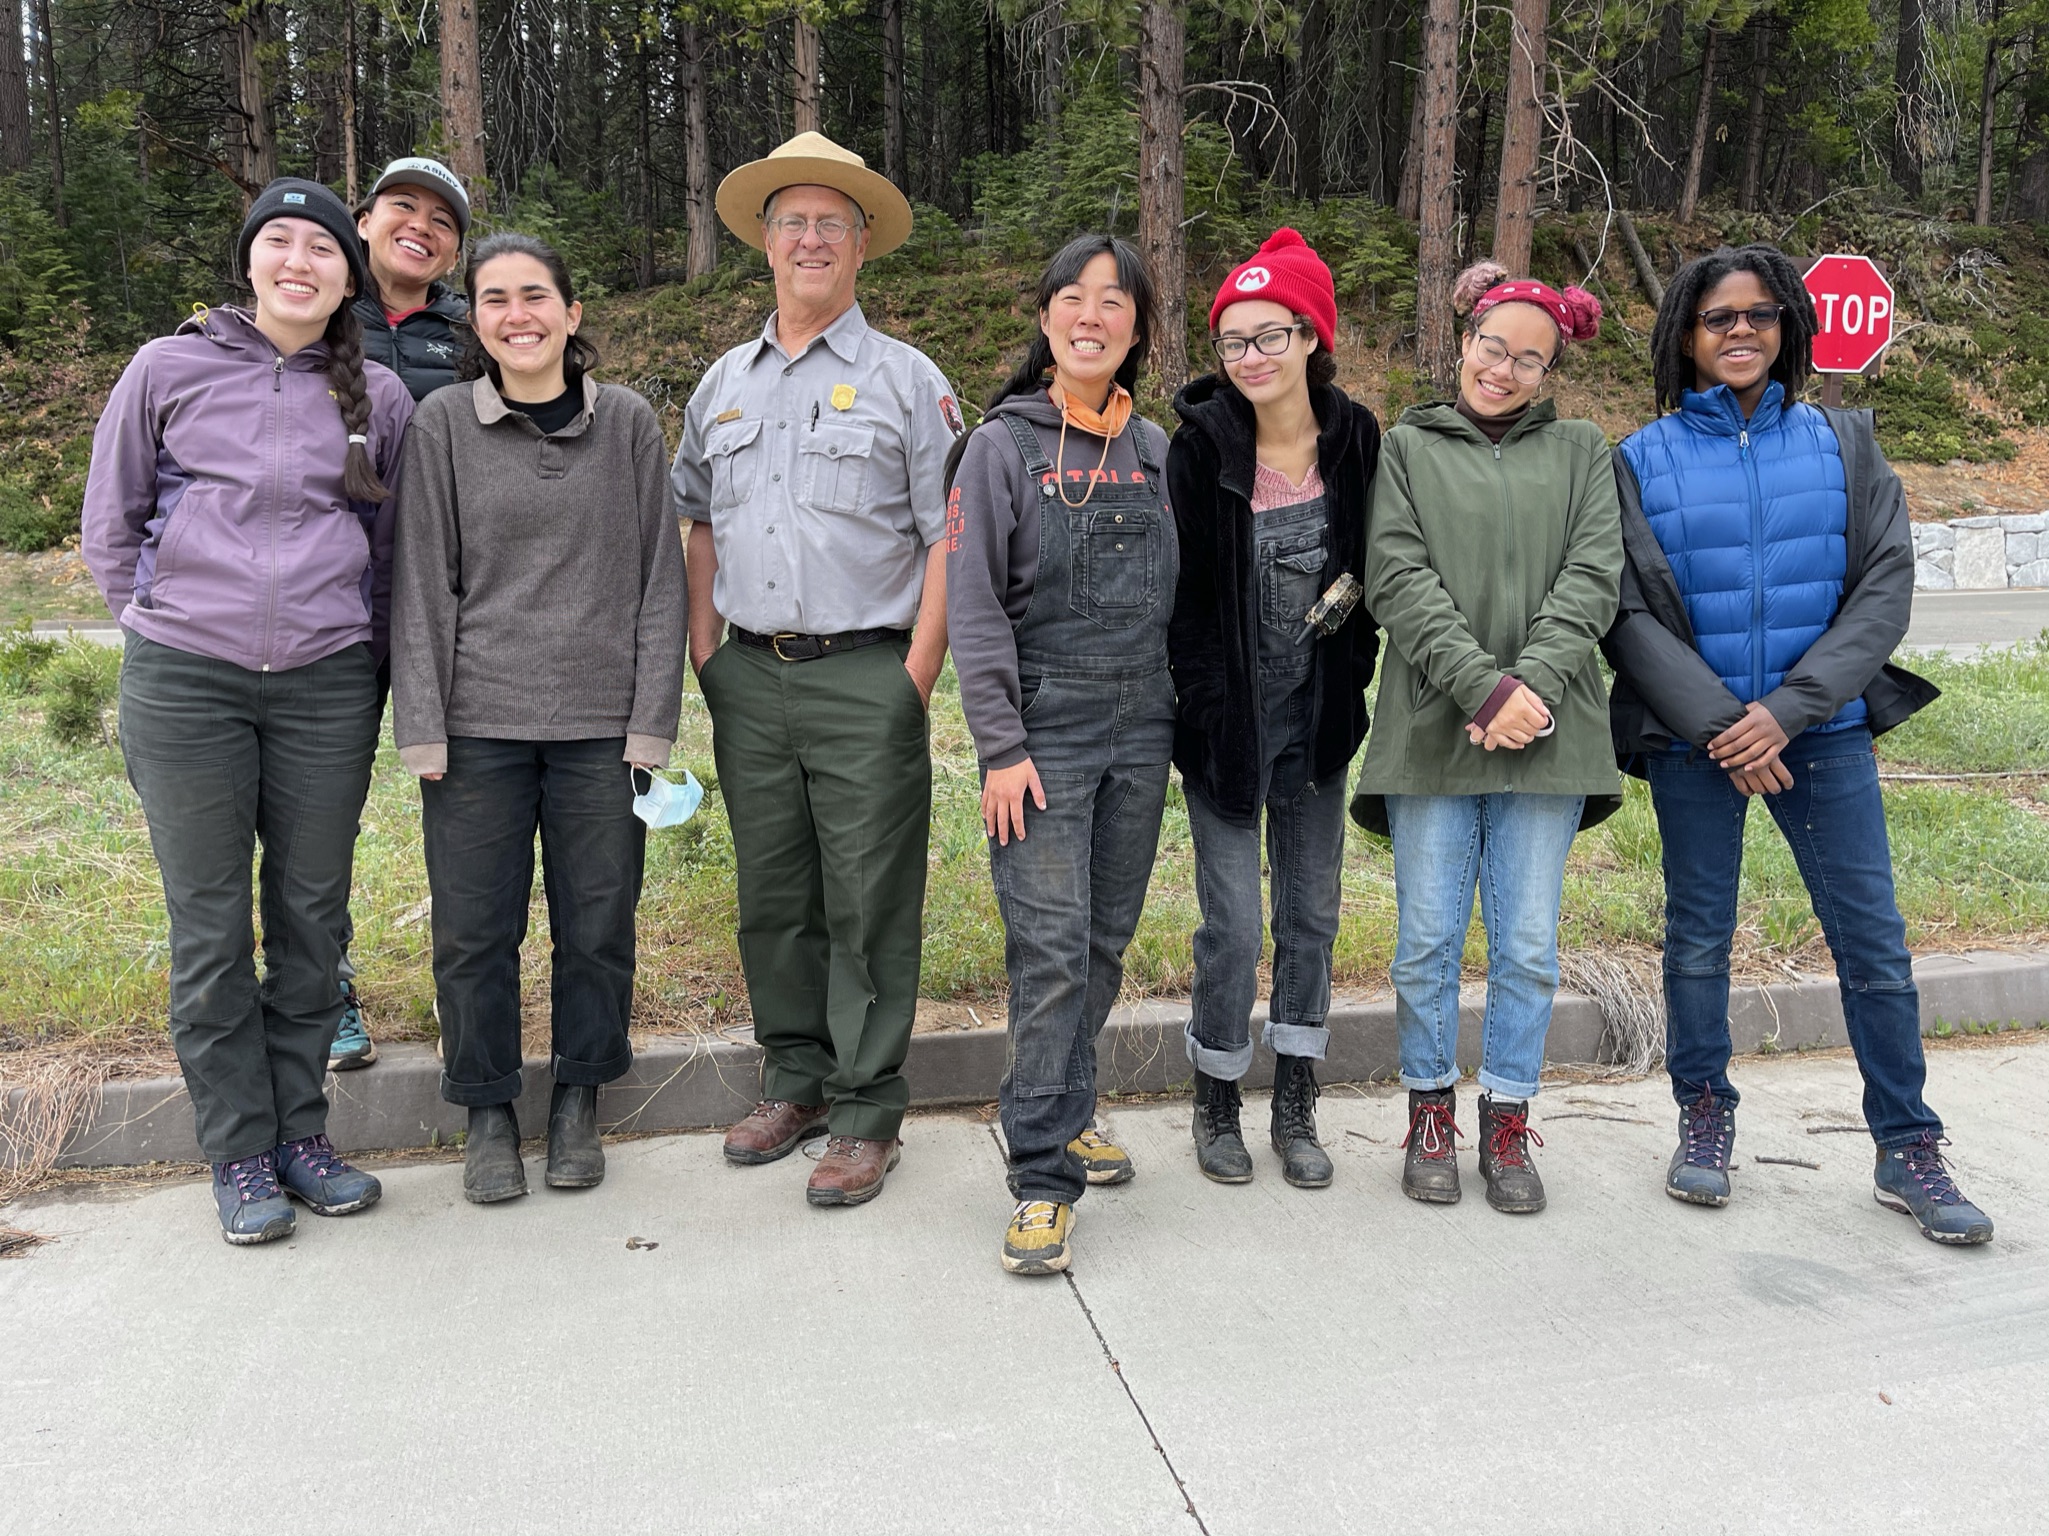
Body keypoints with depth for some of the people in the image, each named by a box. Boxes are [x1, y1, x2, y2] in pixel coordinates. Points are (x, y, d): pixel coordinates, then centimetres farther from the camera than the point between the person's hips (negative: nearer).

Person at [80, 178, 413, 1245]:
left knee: (311, 915, 8)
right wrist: (159, 629, 8)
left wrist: (361, 645, 11)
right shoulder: (169, 369, 4)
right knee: (210, 925, 4)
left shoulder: (379, 399, 7)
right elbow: (110, 524, 11)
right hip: (184, 683, -1)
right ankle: (238, 1153, 17)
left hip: (328, 687, 1)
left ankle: (299, 1129, 22)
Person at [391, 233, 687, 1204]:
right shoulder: (443, 424, 3)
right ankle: (488, 1112, 25)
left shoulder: (627, 423, 4)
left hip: (600, 722, 0)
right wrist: (423, 726, -4)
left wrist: (652, 721, -2)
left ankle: (578, 1103, 28)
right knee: (474, 926, 6)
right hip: (478, 721, 0)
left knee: (597, 923, 7)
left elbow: (658, 578, 4)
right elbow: (423, 581, 2)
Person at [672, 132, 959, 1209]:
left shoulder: (906, 379, 2)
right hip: (749, 679, 5)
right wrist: (704, 647, 9)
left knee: (869, 906, -1)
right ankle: (794, 1081, 27)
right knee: (772, 898, 12)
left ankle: (865, 1115, 10)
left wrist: (916, 677, -11)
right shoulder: (723, 384, 16)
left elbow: (949, 540, -3)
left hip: (866, 679, -4)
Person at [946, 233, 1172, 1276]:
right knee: (1050, 948, -8)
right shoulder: (1004, 445, -2)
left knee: (1106, 941, 11)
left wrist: (1176, 718, 10)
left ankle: (1065, 1114, 29)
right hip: (1044, 727, -4)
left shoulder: (1157, 451, 11)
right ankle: (1043, 1176, 0)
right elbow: (973, 606, -7)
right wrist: (1001, 747, -13)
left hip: (1141, 729, 5)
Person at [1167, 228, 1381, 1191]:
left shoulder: (1357, 442, 0)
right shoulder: (1200, 447, -9)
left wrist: (1351, 678, -2)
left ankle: (1296, 1111, 25)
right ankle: (1216, 1106, 20)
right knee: (1233, 927, -1)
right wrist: (1213, 711, -12)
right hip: (1226, 723, -3)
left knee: (1312, 916, 10)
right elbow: (1180, 596, -8)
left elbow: (1376, 573, 10)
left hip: (1318, 722, 4)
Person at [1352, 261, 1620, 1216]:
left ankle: (1507, 1124, 21)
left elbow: (1592, 579, 1)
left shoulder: (1580, 452, 13)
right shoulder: (1407, 448, 9)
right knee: (1428, 942, 4)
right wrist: (1484, 686, -15)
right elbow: (1399, 581, -4)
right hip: (1431, 735, -1)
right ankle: (1430, 1113, 22)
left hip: (1546, 740, 1)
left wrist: (1532, 687, -14)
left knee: (1528, 947, 6)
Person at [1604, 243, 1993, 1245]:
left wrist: (1788, 711, -14)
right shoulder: (1641, 461, 1)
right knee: (1698, 937, 9)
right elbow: (1627, 613, -5)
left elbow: (1886, 589, -2)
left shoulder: (1842, 443, 4)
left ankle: (1908, 1151, 18)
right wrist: (1717, 723, -14)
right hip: (1691, 738, -1)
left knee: (1874, 939, 3)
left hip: (1823, 729, 1)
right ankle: (1705, 1118, 27)